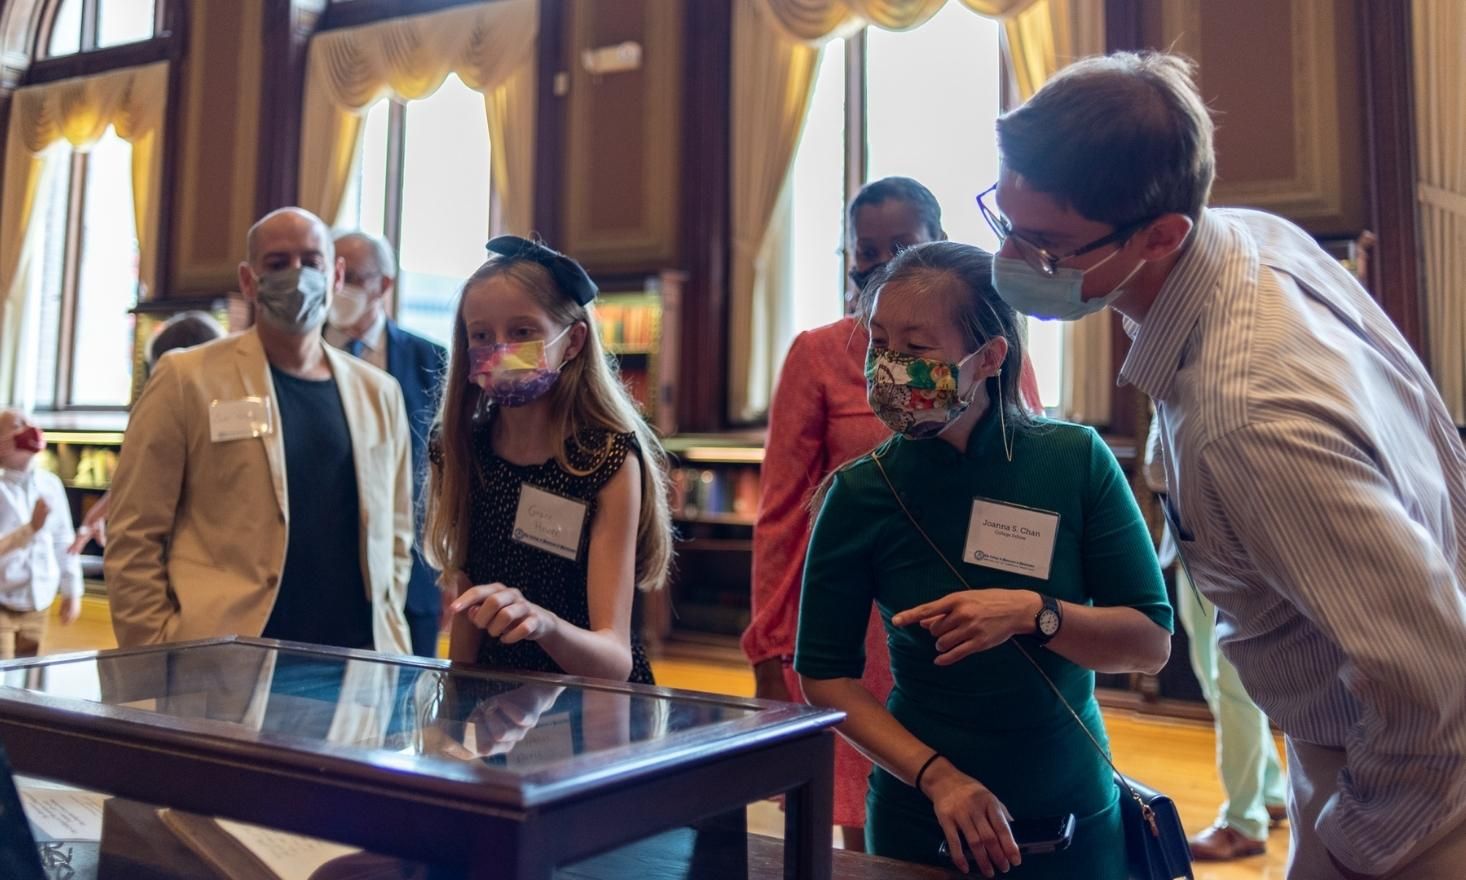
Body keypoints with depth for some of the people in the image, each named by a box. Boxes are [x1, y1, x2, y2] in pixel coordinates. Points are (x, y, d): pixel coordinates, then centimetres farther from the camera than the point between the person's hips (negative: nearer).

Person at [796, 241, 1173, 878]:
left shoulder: (1076, 461, -12)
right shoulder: (861, 493, -12)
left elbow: (1152, 642, -8)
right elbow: (824, 673, -7)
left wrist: (1033, 614, -25)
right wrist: (936, 775, -19)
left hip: (1076, 815, 1)